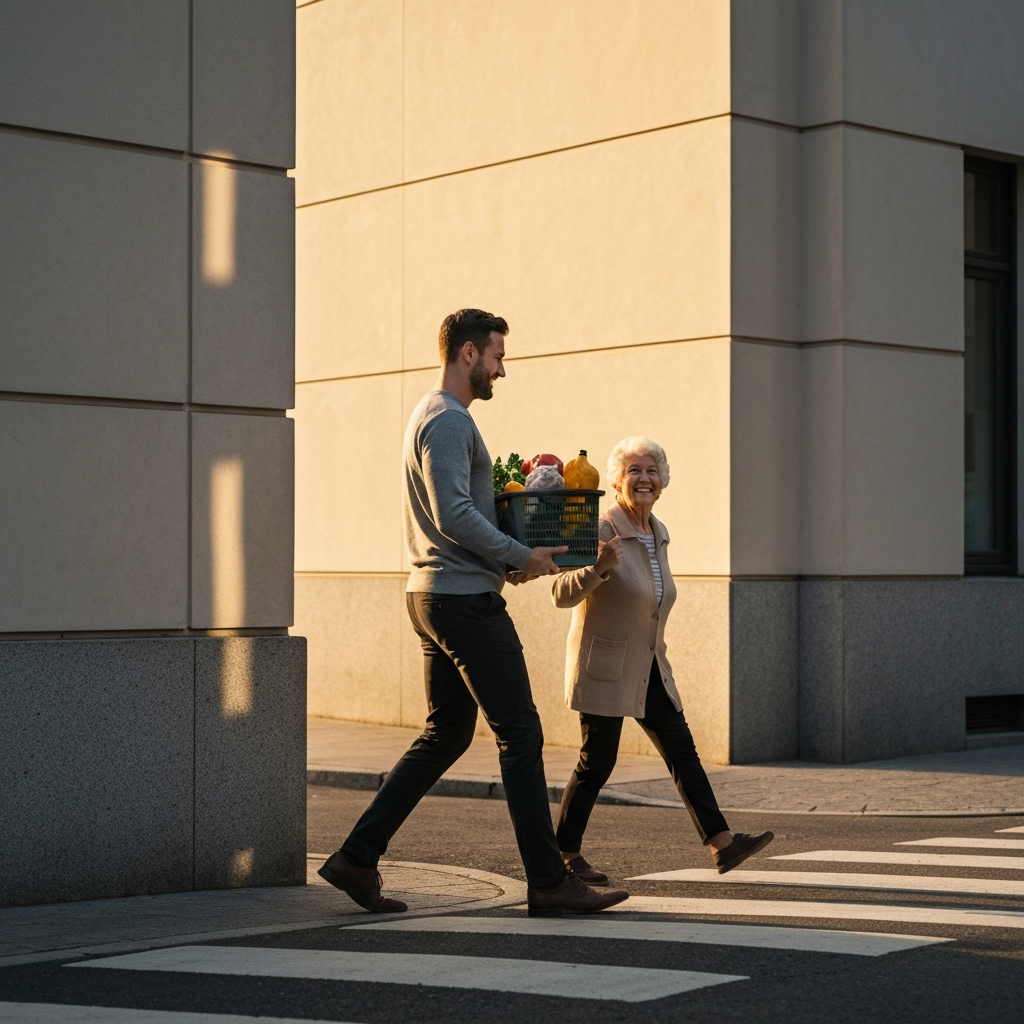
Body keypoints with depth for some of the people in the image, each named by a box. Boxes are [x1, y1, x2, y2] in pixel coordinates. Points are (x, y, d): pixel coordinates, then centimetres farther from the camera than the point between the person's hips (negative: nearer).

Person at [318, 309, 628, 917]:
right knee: (520, 735, -5)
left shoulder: (436, 416, 20)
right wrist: (522, 556, -15)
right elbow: (454, 515, -23)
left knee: (445, 736, 14)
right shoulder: (448, 420, -13)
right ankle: (549, 881, 0)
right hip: (466, 599, -11)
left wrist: (508, 555, 16)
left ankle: (358, 858, 13)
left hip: (436, 595, 11)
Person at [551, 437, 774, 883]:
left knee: (682, 751, 4)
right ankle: (564, 854, 11)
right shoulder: (601, 531, -15)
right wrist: (598, 568, -39)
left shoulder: (658, 534, 9)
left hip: (649, 669, 8)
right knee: (597, 762, -3)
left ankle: (722, 843, 4)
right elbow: (562, 595, -22)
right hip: (605, 669, -8)